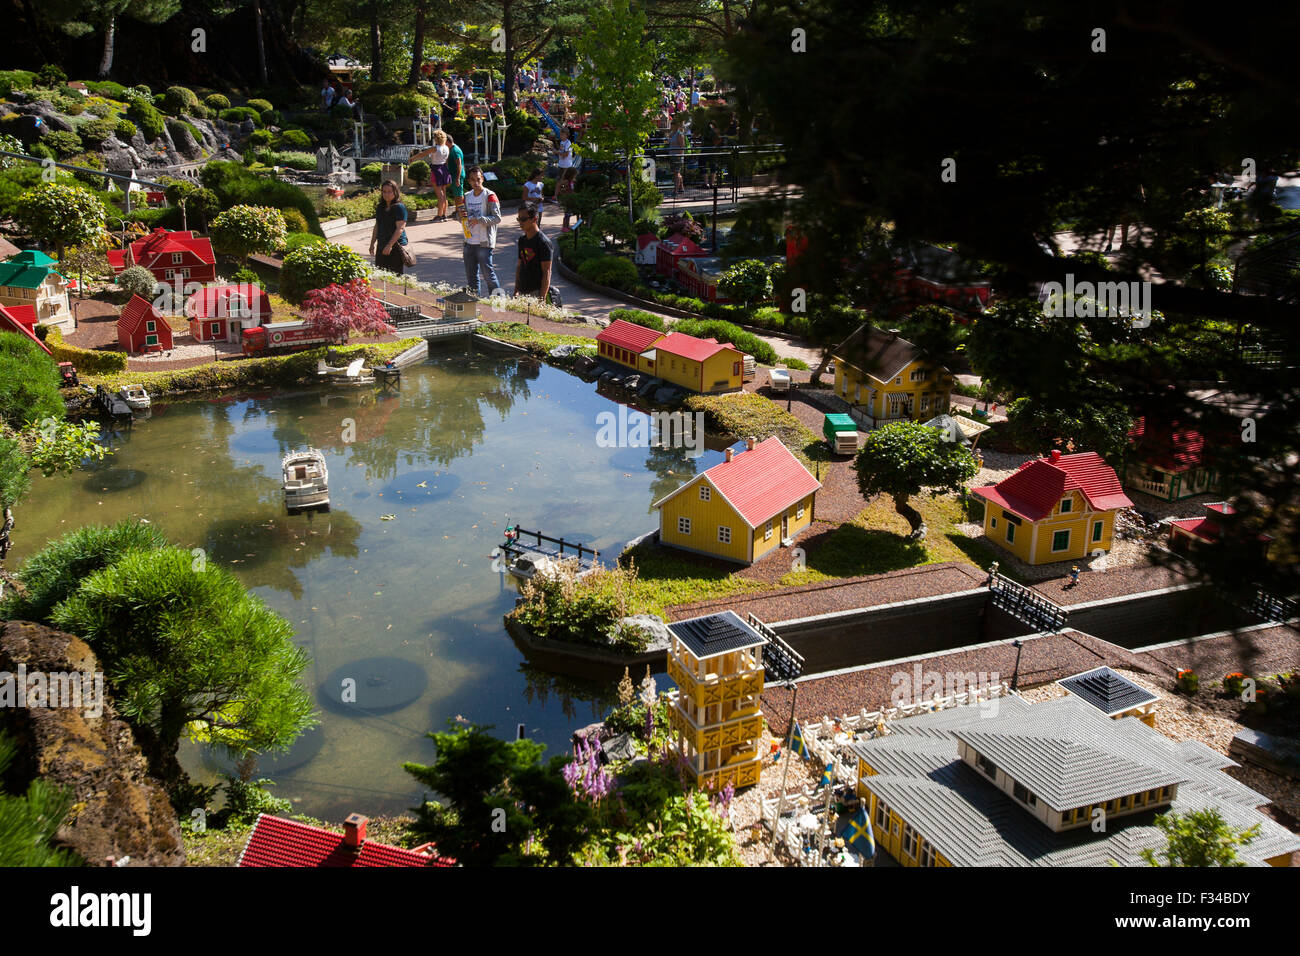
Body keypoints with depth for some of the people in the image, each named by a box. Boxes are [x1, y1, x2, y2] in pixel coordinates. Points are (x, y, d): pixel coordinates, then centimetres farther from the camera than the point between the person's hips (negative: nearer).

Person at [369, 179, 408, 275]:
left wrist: (390, 245, -21)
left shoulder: (400, 207, -10)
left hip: (396, 246, -7)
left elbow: (400, 228, -16)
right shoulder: (380, 207, 13)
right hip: (381, 246, 7)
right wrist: (372, 243, 16)